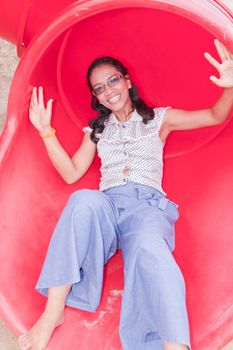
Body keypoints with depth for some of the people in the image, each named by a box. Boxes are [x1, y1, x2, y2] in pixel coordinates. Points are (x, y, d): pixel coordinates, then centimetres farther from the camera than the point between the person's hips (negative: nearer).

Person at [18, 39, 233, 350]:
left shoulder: (158, 118, 19)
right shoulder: (97, 129, 26)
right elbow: (71, 173, 15)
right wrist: (46, 132, 6)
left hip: (148, 205, -2)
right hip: (107, 205, 2)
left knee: (149, 247, -39)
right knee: (84, 200, -37)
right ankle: (53, 312, -39)